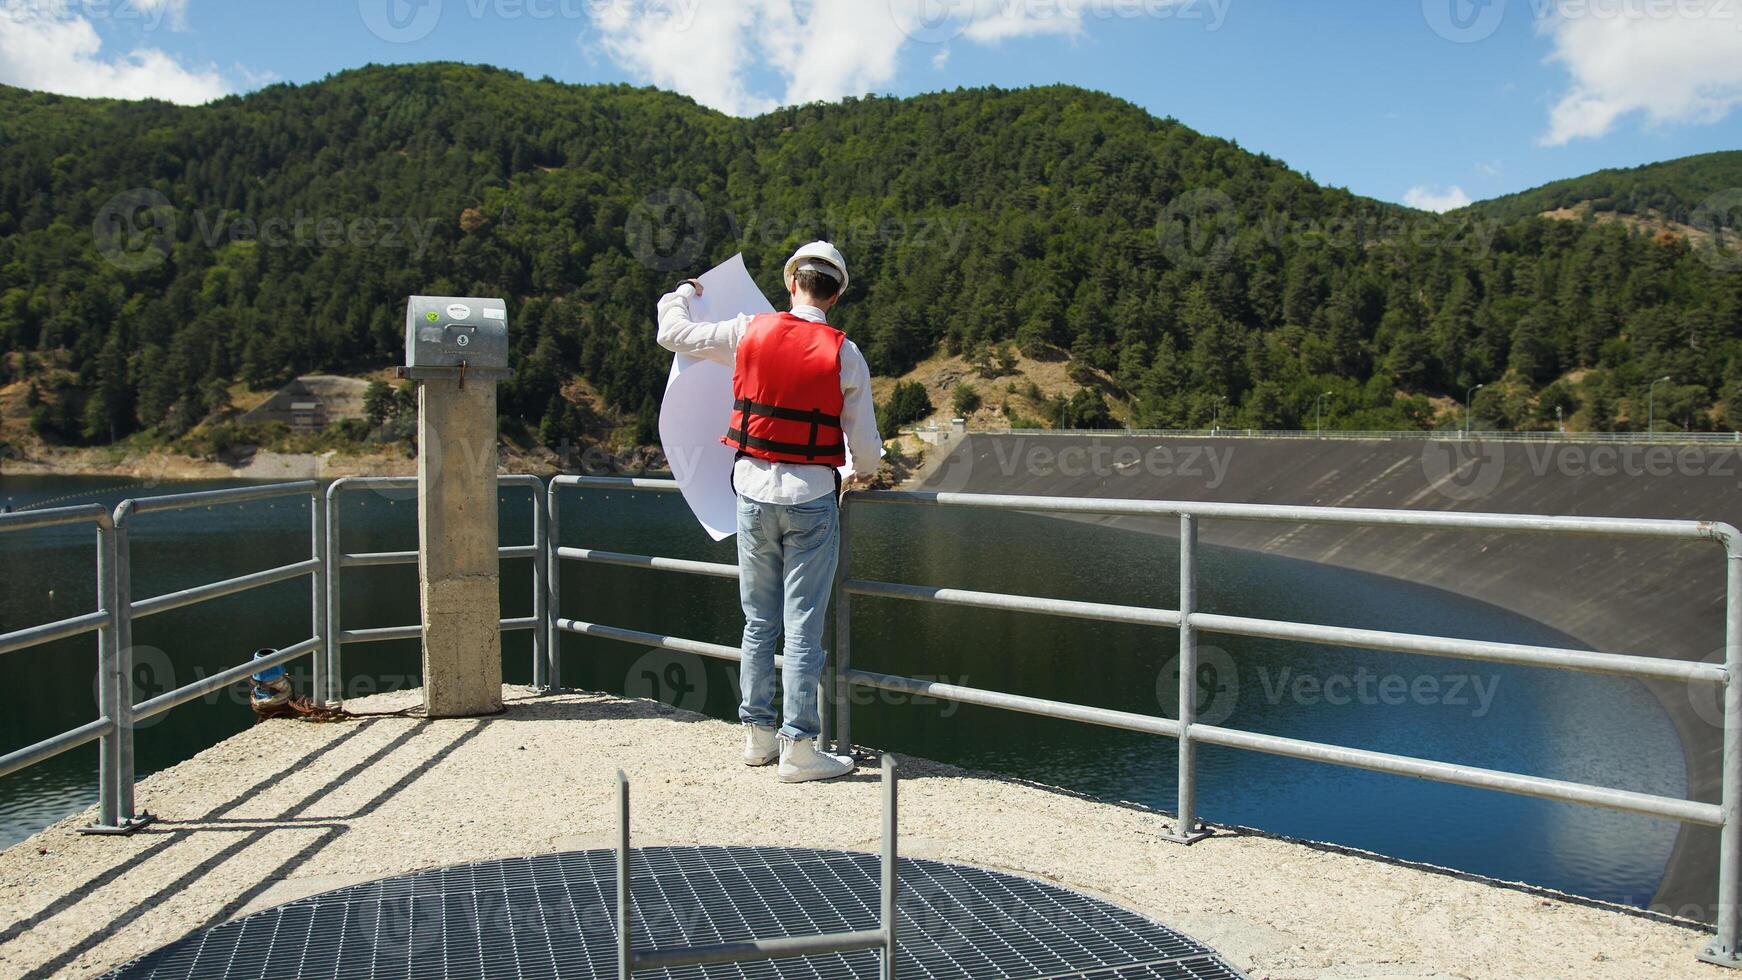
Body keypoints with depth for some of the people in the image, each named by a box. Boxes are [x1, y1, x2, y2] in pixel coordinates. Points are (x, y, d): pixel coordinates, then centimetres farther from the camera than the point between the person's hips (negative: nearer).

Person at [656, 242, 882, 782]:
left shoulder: (749, 332, -1)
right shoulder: (844, 354, -6)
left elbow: (673, 333, 13)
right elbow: (866, 445, -4)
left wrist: (683, 293, 34)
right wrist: (863, 471, 20)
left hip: (753, 490, 3)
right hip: (811, 496, -3)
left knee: (758, 621, 13)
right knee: (803, 626, 0)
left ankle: (757, 733, 21)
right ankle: (798, 746, 3)